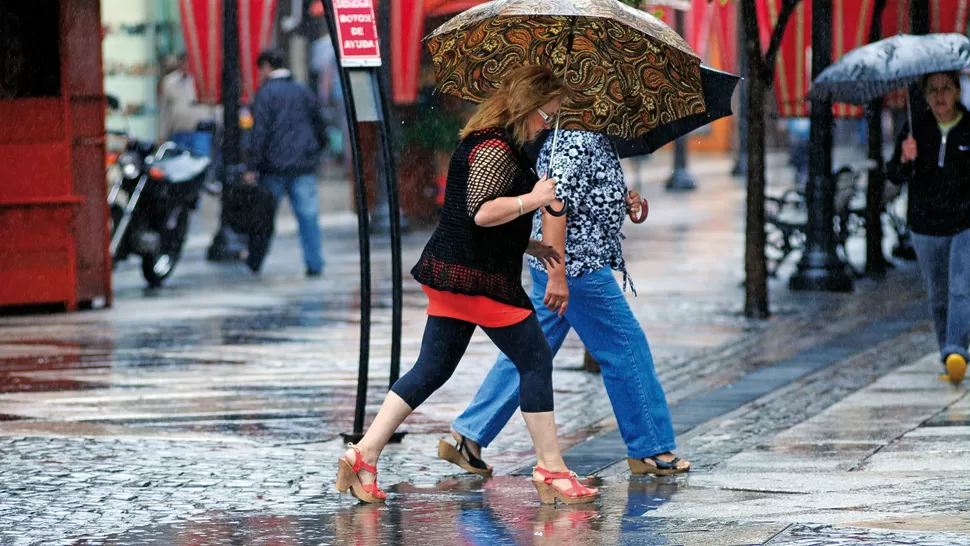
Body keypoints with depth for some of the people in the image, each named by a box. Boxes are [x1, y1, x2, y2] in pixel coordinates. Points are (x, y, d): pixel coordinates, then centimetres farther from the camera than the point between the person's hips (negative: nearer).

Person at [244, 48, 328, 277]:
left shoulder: (265, 93, -5)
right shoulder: (304, 91, 12)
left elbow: (260, 132, -11)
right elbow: (320, 127, 17)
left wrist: (253, 168, -11)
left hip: (274, 166, -4)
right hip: (304, 165, 4)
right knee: (308, 215, 2)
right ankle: (314, 264, -4)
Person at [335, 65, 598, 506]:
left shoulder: (479, 143, 17)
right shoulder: (497, 150, -16)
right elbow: (481, 212, -25)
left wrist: (527, 245, 23)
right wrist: (532, 199, -20)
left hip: (449, 271, 10)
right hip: (480, 279, -10)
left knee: (431, 370, 10)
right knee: (536, 362, 0)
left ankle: (364, 454, 4)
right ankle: (551, 472, 4)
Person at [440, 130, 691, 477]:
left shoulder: (596, 139, 15)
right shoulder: (576, 139, -17)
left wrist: (625, 204, 7)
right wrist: (557, 275, -28)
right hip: (578, 266, -10)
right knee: (626, 349, 0)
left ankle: (468, 436, 10)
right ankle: (651, 449, 9)